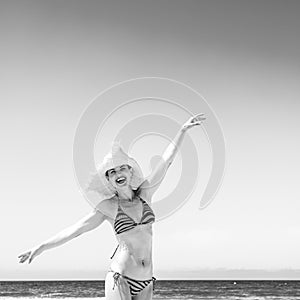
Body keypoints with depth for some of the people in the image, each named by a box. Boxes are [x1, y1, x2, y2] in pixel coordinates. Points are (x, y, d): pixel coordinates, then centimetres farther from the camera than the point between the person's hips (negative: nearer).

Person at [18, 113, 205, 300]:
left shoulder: (144, 194, 6)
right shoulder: (108, 207, -1)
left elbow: (166, 161, 6)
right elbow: (75, 229, 1)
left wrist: (183, 129, 5)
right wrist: (41, 248, 1)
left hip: (146, 284, 4)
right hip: (120, 279, -4)